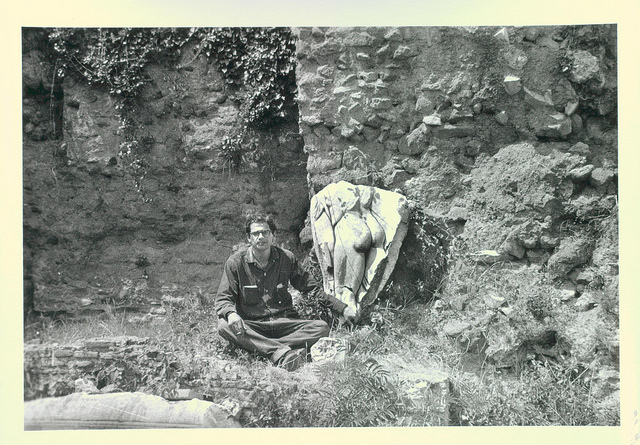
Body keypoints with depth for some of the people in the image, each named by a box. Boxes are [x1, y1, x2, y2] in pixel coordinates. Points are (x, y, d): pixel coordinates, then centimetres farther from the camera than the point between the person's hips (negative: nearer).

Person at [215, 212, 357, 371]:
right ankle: (282, 352, -46)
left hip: (284, 322, 2)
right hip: (252, 325, -2)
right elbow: (223, 299, 1)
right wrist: (231, 314, -25)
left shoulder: (287, 258, 7)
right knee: (224, 326, -33)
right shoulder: (236, 263, 2)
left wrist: (342, 309, 4)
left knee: (321, 327, -22)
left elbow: (312, 288, 13)